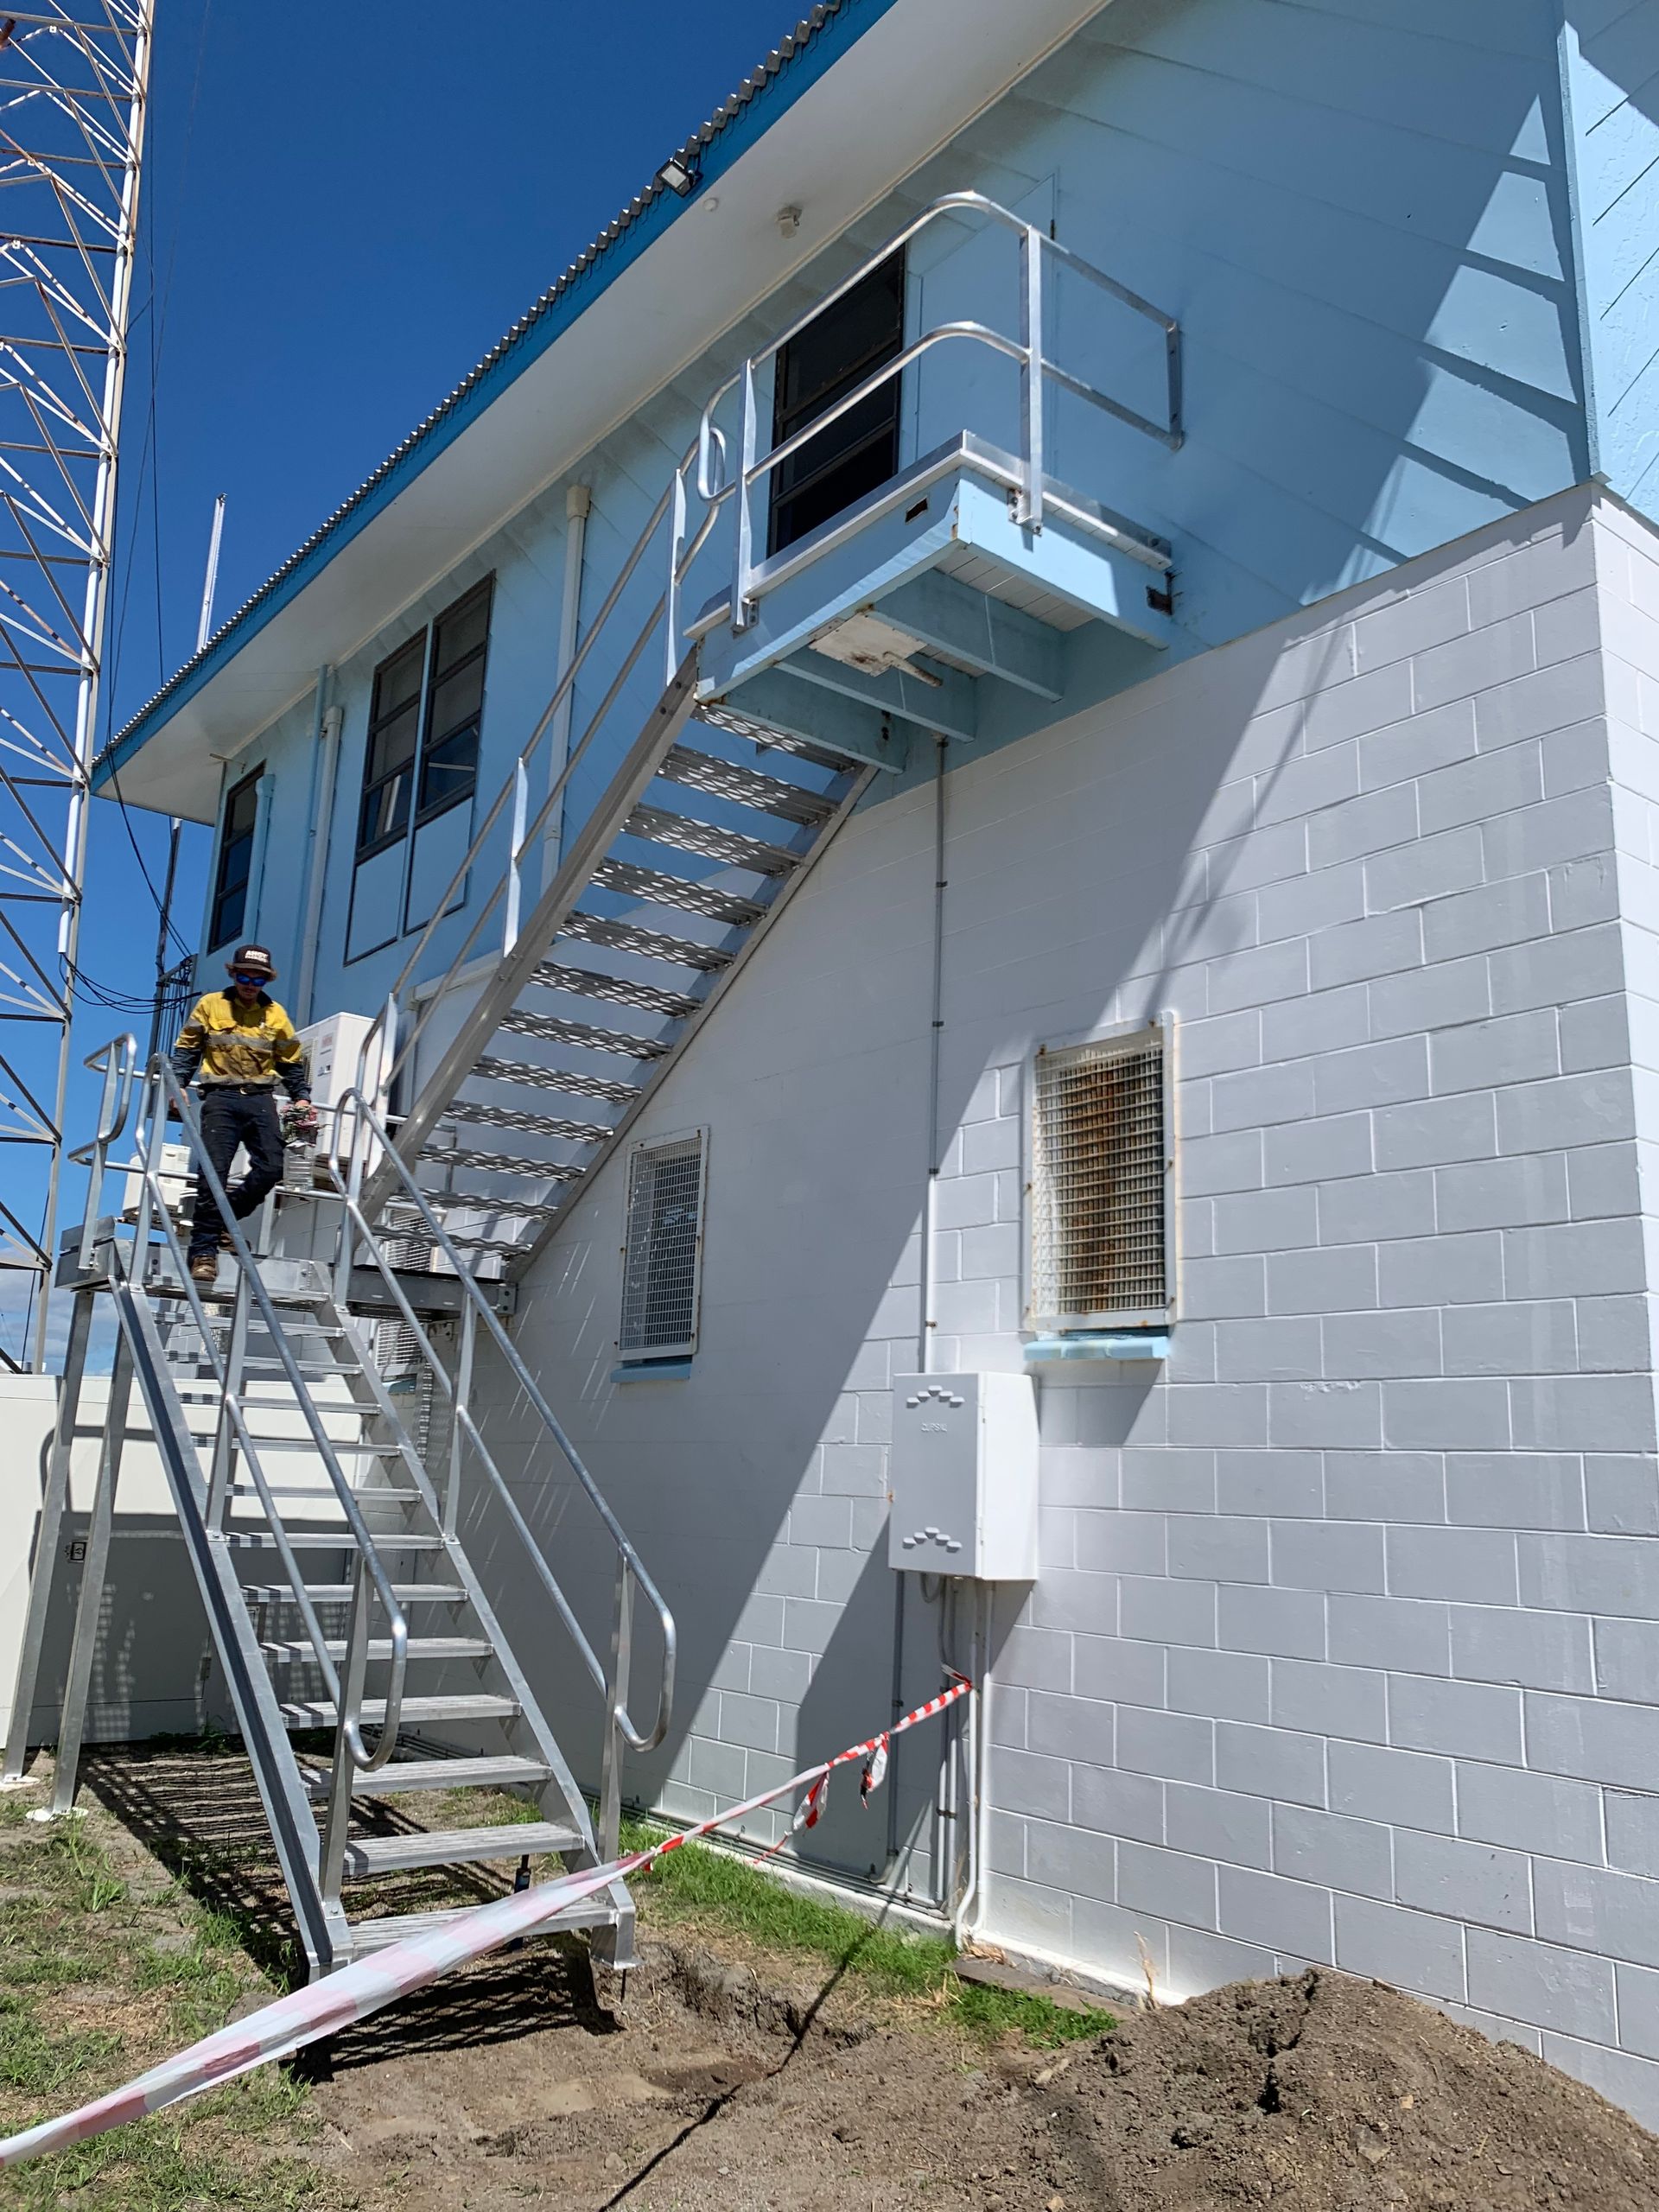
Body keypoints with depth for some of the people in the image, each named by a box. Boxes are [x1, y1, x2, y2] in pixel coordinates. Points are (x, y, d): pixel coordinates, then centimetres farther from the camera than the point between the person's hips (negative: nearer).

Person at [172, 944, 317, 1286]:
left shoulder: (275, 1014, 13)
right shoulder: (210, 1005, 9)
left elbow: (292, 1062, 18)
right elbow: (187, 1048, 11)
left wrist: (301, 1098, 9)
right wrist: (179, 1083, -2)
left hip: (260, 1099, 3)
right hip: (221, 1097, -2)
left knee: (270, 1169, -10)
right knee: (214, 1172, -12)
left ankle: (224, 1219, 13)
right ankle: (204, 1250, -9)